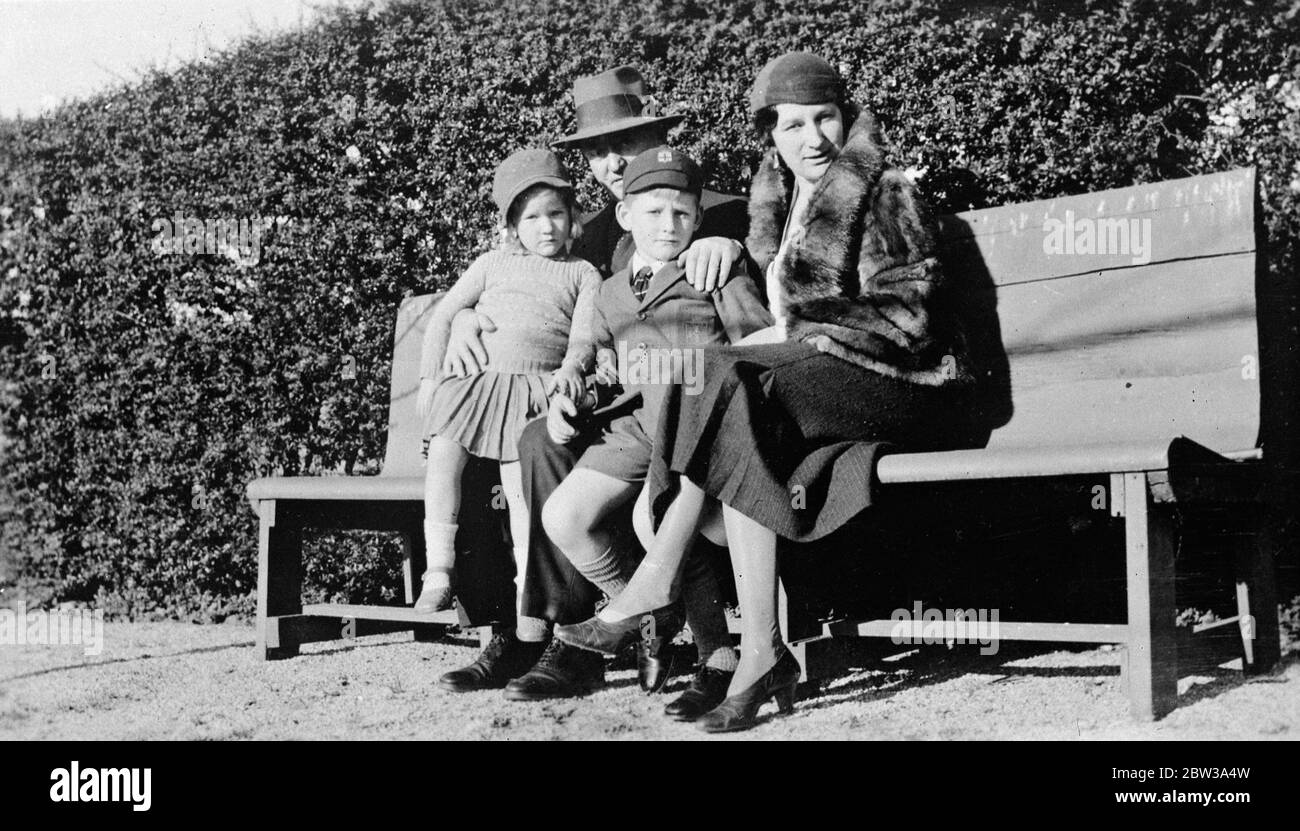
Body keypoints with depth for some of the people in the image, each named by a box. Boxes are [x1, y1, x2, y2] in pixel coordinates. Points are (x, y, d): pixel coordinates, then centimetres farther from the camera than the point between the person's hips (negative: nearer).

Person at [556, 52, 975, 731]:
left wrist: (806, 336, -15)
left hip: (904, 386, -7)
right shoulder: (780, 199, 18)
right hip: (817, 383, 7)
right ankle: (759, 652, -26)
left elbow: (909, 319, -11)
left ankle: (655, 581, -22)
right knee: (738, 435, -23)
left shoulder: (882, 193, -4)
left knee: (729, 392, -28)